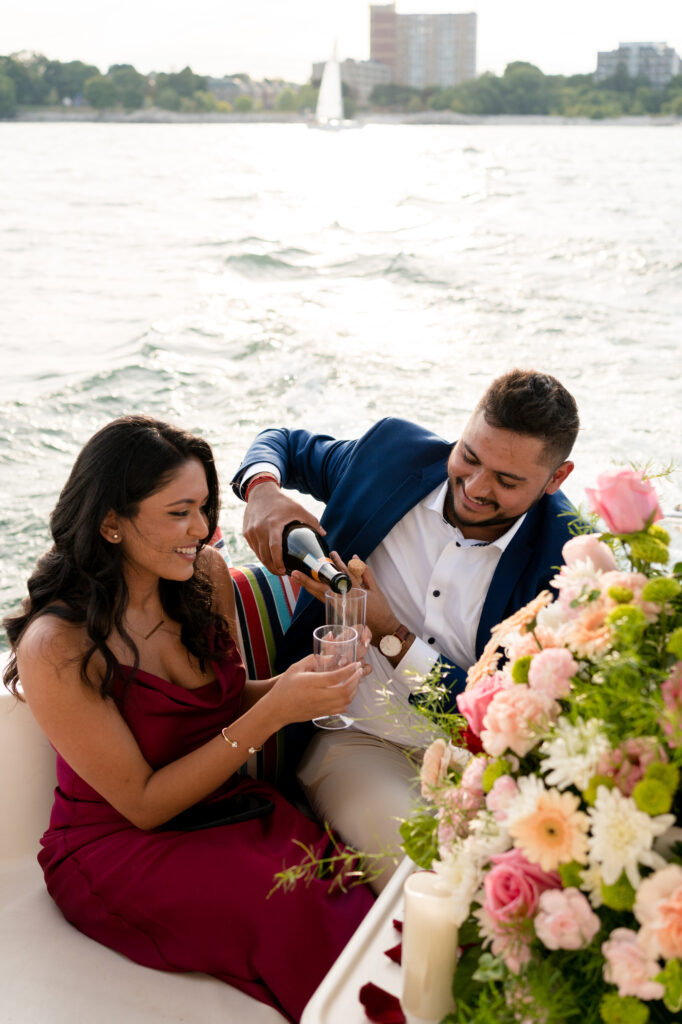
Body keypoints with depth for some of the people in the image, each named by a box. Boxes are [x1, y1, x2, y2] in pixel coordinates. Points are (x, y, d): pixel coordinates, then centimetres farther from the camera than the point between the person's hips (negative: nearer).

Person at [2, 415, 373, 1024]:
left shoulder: (206, 575, -2)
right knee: (302, 919, -29)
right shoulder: (56, 647, -20)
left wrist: (297, 682, -10)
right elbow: (144, 804, -16)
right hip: (120, 846, -5)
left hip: (233, 810, 5)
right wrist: (274, 712, -23)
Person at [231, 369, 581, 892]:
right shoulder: (394, 454, -6)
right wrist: (262, 490, -11)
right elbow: (284, 443, 15)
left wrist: (390, 634, -22)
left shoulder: (565, 554, -13)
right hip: (358, 740, 0)